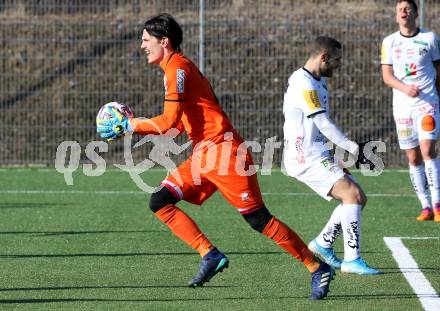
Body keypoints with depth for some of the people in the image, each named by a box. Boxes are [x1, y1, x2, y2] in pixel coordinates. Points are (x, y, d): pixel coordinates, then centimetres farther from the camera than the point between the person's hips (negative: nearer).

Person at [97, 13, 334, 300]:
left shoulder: (177, 67, -12)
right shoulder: (179, 67, 18)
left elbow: (169, 121, -19)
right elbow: (178, 123, 21)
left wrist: (129, 125, -9)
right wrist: (132, 125, 18)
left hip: (223, 151, -10)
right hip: (203, 156, 10)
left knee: (257, 218, -8)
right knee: (159, 202, 0)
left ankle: (318, 268, -1)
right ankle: (210, 256, -5)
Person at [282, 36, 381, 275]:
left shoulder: (318, 82, 16)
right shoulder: (304, 85, -17)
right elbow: (324, 124, -21)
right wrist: (352, 148, -17)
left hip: (318, 155, 10)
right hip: (306, 157, -10)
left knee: (358, 198, 8)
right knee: (352, 195, -19)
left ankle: (323, 243, 14)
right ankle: (352, 260, -21)